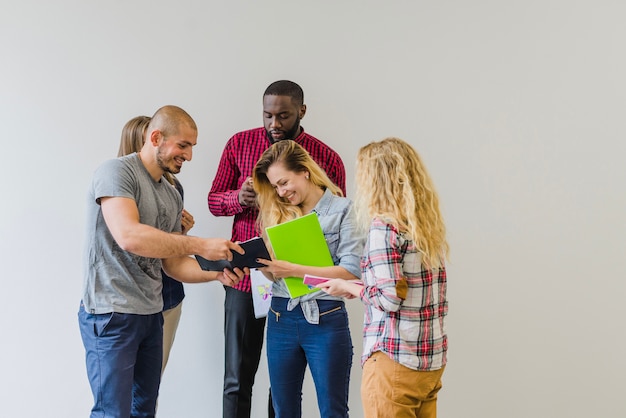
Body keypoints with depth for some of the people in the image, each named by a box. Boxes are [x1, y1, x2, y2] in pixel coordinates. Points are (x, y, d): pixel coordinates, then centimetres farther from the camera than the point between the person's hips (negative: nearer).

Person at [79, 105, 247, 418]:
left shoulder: (172, 196, 14)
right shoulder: (117, 172, -11)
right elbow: (128, 236, -27)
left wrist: (216, 273, -5)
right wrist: (201, 246, -24)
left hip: (152, 315, 8)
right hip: (111, 314, -8)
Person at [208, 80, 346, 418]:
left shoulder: (328, 159, -2)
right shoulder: (239, 144, 3)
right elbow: (214, 200, 8)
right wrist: (240, 197, -14)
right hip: (245, 277, 1)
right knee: (237, 380, 7)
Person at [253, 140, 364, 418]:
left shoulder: (341, 210, -5)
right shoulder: (277, 212, 8)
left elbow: (352, 271, -15)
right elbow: (273, 272, 8)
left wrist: (295, 270, -20)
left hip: (325, 319, -4)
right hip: (281, 317, 5)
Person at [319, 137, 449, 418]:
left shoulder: (384, 225, -14)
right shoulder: (428, 224, 8)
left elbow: (391, 298, -19)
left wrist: (348, 288, -3)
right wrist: (362, 287, 14)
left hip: (395, 362, -7)